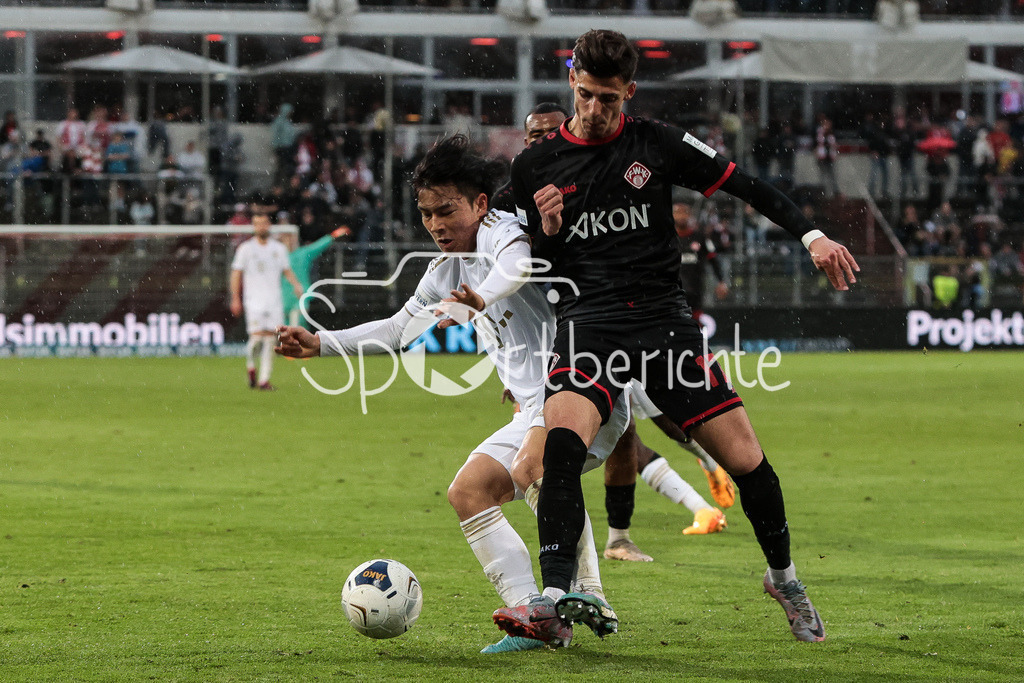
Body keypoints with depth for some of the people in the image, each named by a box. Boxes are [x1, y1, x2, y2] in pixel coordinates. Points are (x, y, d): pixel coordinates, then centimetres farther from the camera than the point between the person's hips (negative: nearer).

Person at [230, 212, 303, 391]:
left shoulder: (279, 248, 10)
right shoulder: (246, 248, 1)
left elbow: (287, 270, 16)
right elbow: (236, 274, 2)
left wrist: (296, 284, -3)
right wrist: (235, 299, -4)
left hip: (274, 300, 3)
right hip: (254, 300, -3)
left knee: (270, 339, -2)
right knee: (257, 337, -14)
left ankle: (264, 379, 2)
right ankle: (250, 366, 15)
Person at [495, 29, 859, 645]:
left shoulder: (656, 144, 4)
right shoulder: (536, 166, 8)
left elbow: (744, 184, 7)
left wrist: (812, 235, -4)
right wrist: (546, 232, -7)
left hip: (664, 317, 0)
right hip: (589, 322, 0)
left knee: (744, 458, -2)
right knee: (562, 440, -29)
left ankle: (784, 577, 25)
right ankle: (555, 600, -35)